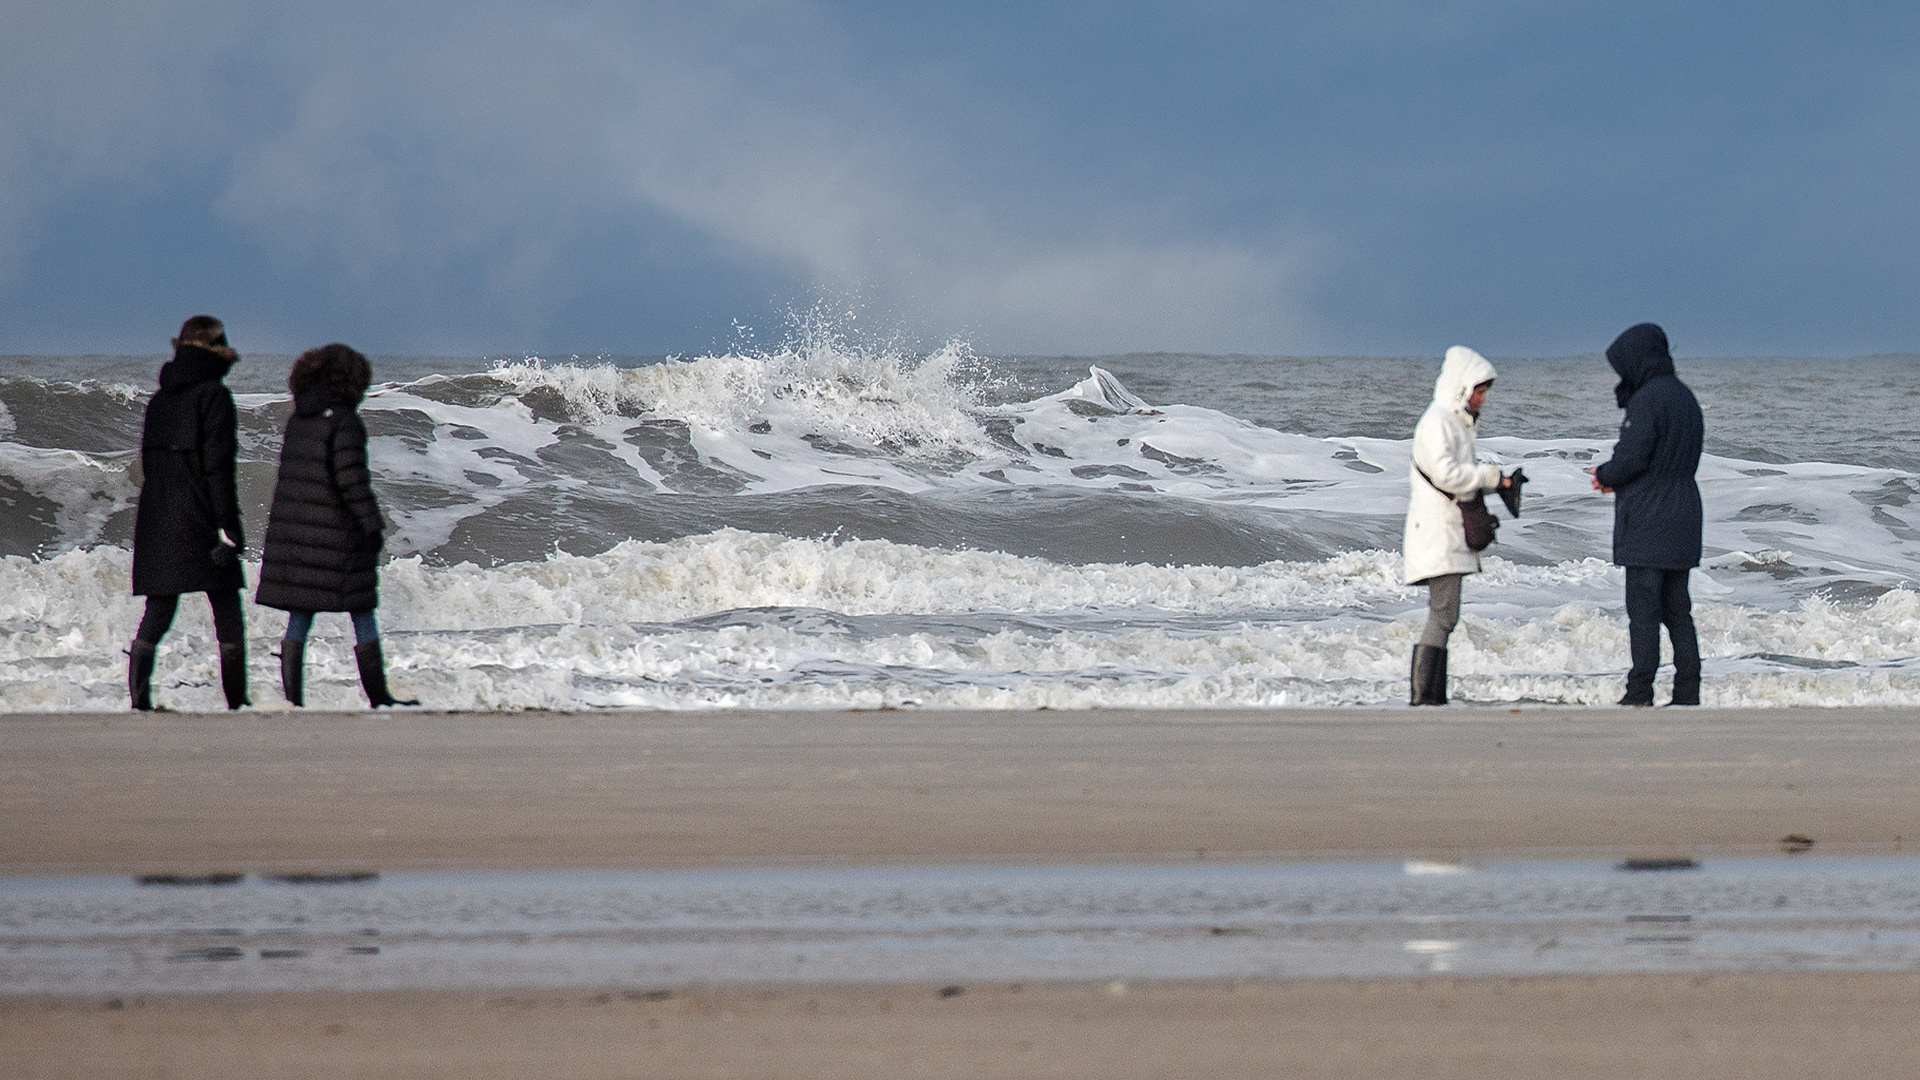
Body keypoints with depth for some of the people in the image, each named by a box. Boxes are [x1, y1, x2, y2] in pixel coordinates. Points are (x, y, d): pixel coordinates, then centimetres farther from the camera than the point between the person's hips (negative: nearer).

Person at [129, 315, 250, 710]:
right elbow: (217, 465, -14)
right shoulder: (214, 395, -8)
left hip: (155, 518, 6)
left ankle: (138, 701, -8)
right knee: (228, 618, 3)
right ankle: (236, 700, 3)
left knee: (156, 617, 5)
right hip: (198, 521, -6)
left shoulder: (160, 400, 12)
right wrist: (227, 527, -14)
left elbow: (148, 462, 14)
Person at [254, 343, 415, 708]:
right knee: (363, 620, 5)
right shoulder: (343, 422, -12)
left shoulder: (296, 421, 10)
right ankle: (378, 697, 9)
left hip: (292, 528, 6)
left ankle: (292, 697, 2)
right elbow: (351, 479, -18)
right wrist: (373, 525, -12)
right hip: (335, 536, -6)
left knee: (298, 621, 7)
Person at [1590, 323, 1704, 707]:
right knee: (1677, 610, 10)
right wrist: (1615, 478, 13)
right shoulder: (1685, 397, 14)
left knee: (1643, 608, -6)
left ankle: (1640, 691, -8)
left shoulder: (1648, 399, -15)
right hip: (1681, 521, 9)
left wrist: (1605, 476, 3)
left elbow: (1631, 457, -20)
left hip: (1647, 522, -9)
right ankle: (1687, 692, 9)